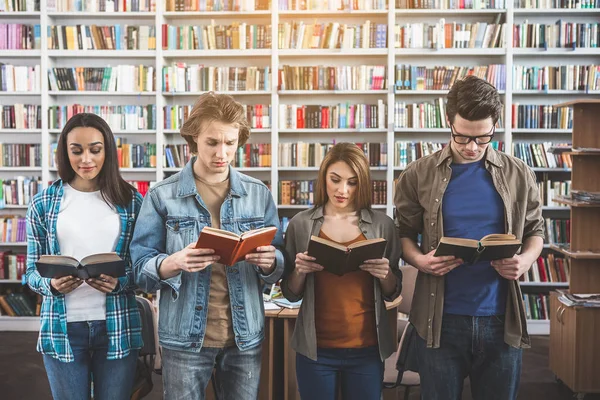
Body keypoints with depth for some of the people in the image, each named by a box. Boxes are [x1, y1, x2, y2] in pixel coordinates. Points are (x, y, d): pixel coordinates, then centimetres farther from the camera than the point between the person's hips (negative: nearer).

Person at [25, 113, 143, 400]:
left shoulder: (130, 200, 2)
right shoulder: (43, 203, 2)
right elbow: (32, 271, 5)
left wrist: (119, 283, -17)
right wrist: (52, 285, -16)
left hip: (117, 326, 0)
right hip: (62, 327, 0)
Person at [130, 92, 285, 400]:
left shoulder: (259, 194, 3)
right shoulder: (162, 196, -4)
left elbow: (279, 264, 7)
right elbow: (140, 268, -5)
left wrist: (269, 261, -16)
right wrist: (175, 262, -25)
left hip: (246, 337, 2)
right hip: (185, 339, -2)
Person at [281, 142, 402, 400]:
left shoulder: (382, 225, 0)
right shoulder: (300, 224, -2)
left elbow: (393, 293, 6)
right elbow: (291, 294, 3)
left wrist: (385, 275, -14)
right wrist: (300, 271, -16)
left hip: (367, 348, 1)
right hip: (315, 348, 0)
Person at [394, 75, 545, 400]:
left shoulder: (518, 175, 3)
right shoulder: (419, 175, -1)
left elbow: (535, 231, 13)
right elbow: (404, 233, 6)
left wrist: (525, 260, -8)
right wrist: (418, 260, -14)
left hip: (502, 322, 2)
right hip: (440, 321, -1)